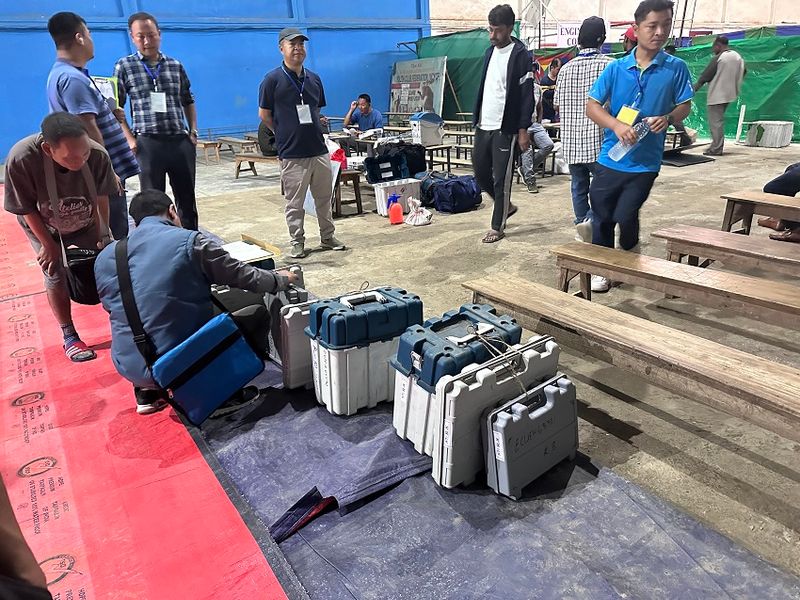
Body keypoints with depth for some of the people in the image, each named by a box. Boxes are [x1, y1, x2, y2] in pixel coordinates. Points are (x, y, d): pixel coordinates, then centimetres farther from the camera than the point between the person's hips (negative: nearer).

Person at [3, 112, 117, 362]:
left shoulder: (98, 154, -36)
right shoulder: (20, 159, -40)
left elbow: (101, 198, -16)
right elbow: (27, 209, -23)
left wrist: (102, 236, -9)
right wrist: (48, 244, -14)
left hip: (85, 221, 2)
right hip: (43, 225, -2)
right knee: (55, 275, -4)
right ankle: (69, 337, 11)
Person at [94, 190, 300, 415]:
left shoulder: (105, 257, 5)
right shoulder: (189, 242, -10)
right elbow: (242, 276, -2)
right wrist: (280, 279, 18)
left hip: (130, 368, 6)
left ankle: (147, 390, 17)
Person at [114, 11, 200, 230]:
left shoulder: (176, 65, 11)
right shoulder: (124, 66, 4)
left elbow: (188, 102, 19)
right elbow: (116, 107, 4)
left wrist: (193, 131, 9)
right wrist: (130, 139, -6)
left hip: (180, 141, 2)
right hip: (148, 142, -2)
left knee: (187, 197, 8)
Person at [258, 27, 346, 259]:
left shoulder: (314, 79, 11)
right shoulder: (273, 79, -4)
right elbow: (264, 114, 0)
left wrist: (320, 122, 6)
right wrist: (286, 133, 2)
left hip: (319, 150, 5)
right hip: (292, 154, -5)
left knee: (324, 198, 12)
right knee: (294, 203, 2)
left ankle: (327, 237, 26)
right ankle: (297, 242, 15)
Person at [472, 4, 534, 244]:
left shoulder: (520, 55, -8)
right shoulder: (490, 51, 13)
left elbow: (527, 95, -11)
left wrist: (523, 130, -15)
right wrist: (477, 120, 17)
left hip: (505, 128, -7)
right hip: (484, 126, 7)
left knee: (501, 180, -2)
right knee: (480, 173, 12)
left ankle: (497, 227, 9)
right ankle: (506, 206, 33)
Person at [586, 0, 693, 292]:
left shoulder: (676, 68, -2)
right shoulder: (615, 68, -2)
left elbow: (685, 105, 6)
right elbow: (592, 106, -1)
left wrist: (668, 118, -17)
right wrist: (617, 125, -18)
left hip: (645, 161, -1)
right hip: (610, 158, 1)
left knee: (625, 215, 0)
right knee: (602, 216, 8)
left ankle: (630, 253, 32)